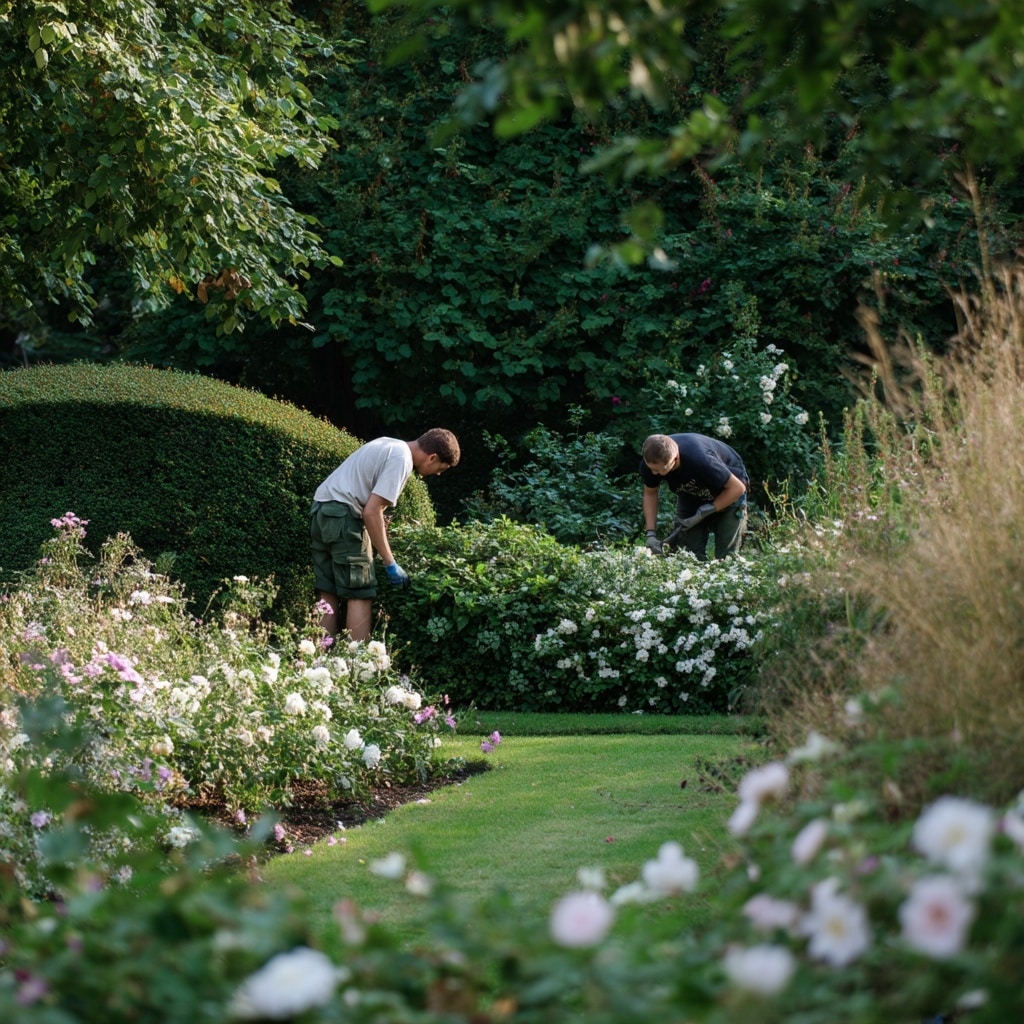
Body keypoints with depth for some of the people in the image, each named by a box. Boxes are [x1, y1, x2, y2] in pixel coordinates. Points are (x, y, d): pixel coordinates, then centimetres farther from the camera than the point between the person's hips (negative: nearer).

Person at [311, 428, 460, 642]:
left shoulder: (391, 446, 18)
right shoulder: (402, 460, -11)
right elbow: (371, 512, -17)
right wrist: (390, 563, -13)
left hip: (321, 511, 9)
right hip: (343, 514, -9)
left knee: (329, 595, 9)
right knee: (360, 595, -5)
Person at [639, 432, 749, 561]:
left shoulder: (700, 460, -42)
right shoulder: (650, 463, -27)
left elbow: (737, 487, -29)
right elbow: (650, 494, -7)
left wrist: (704, 512, -29)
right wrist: (651, 533, -16)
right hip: (691, 495, 4)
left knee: (726, 555, -11)